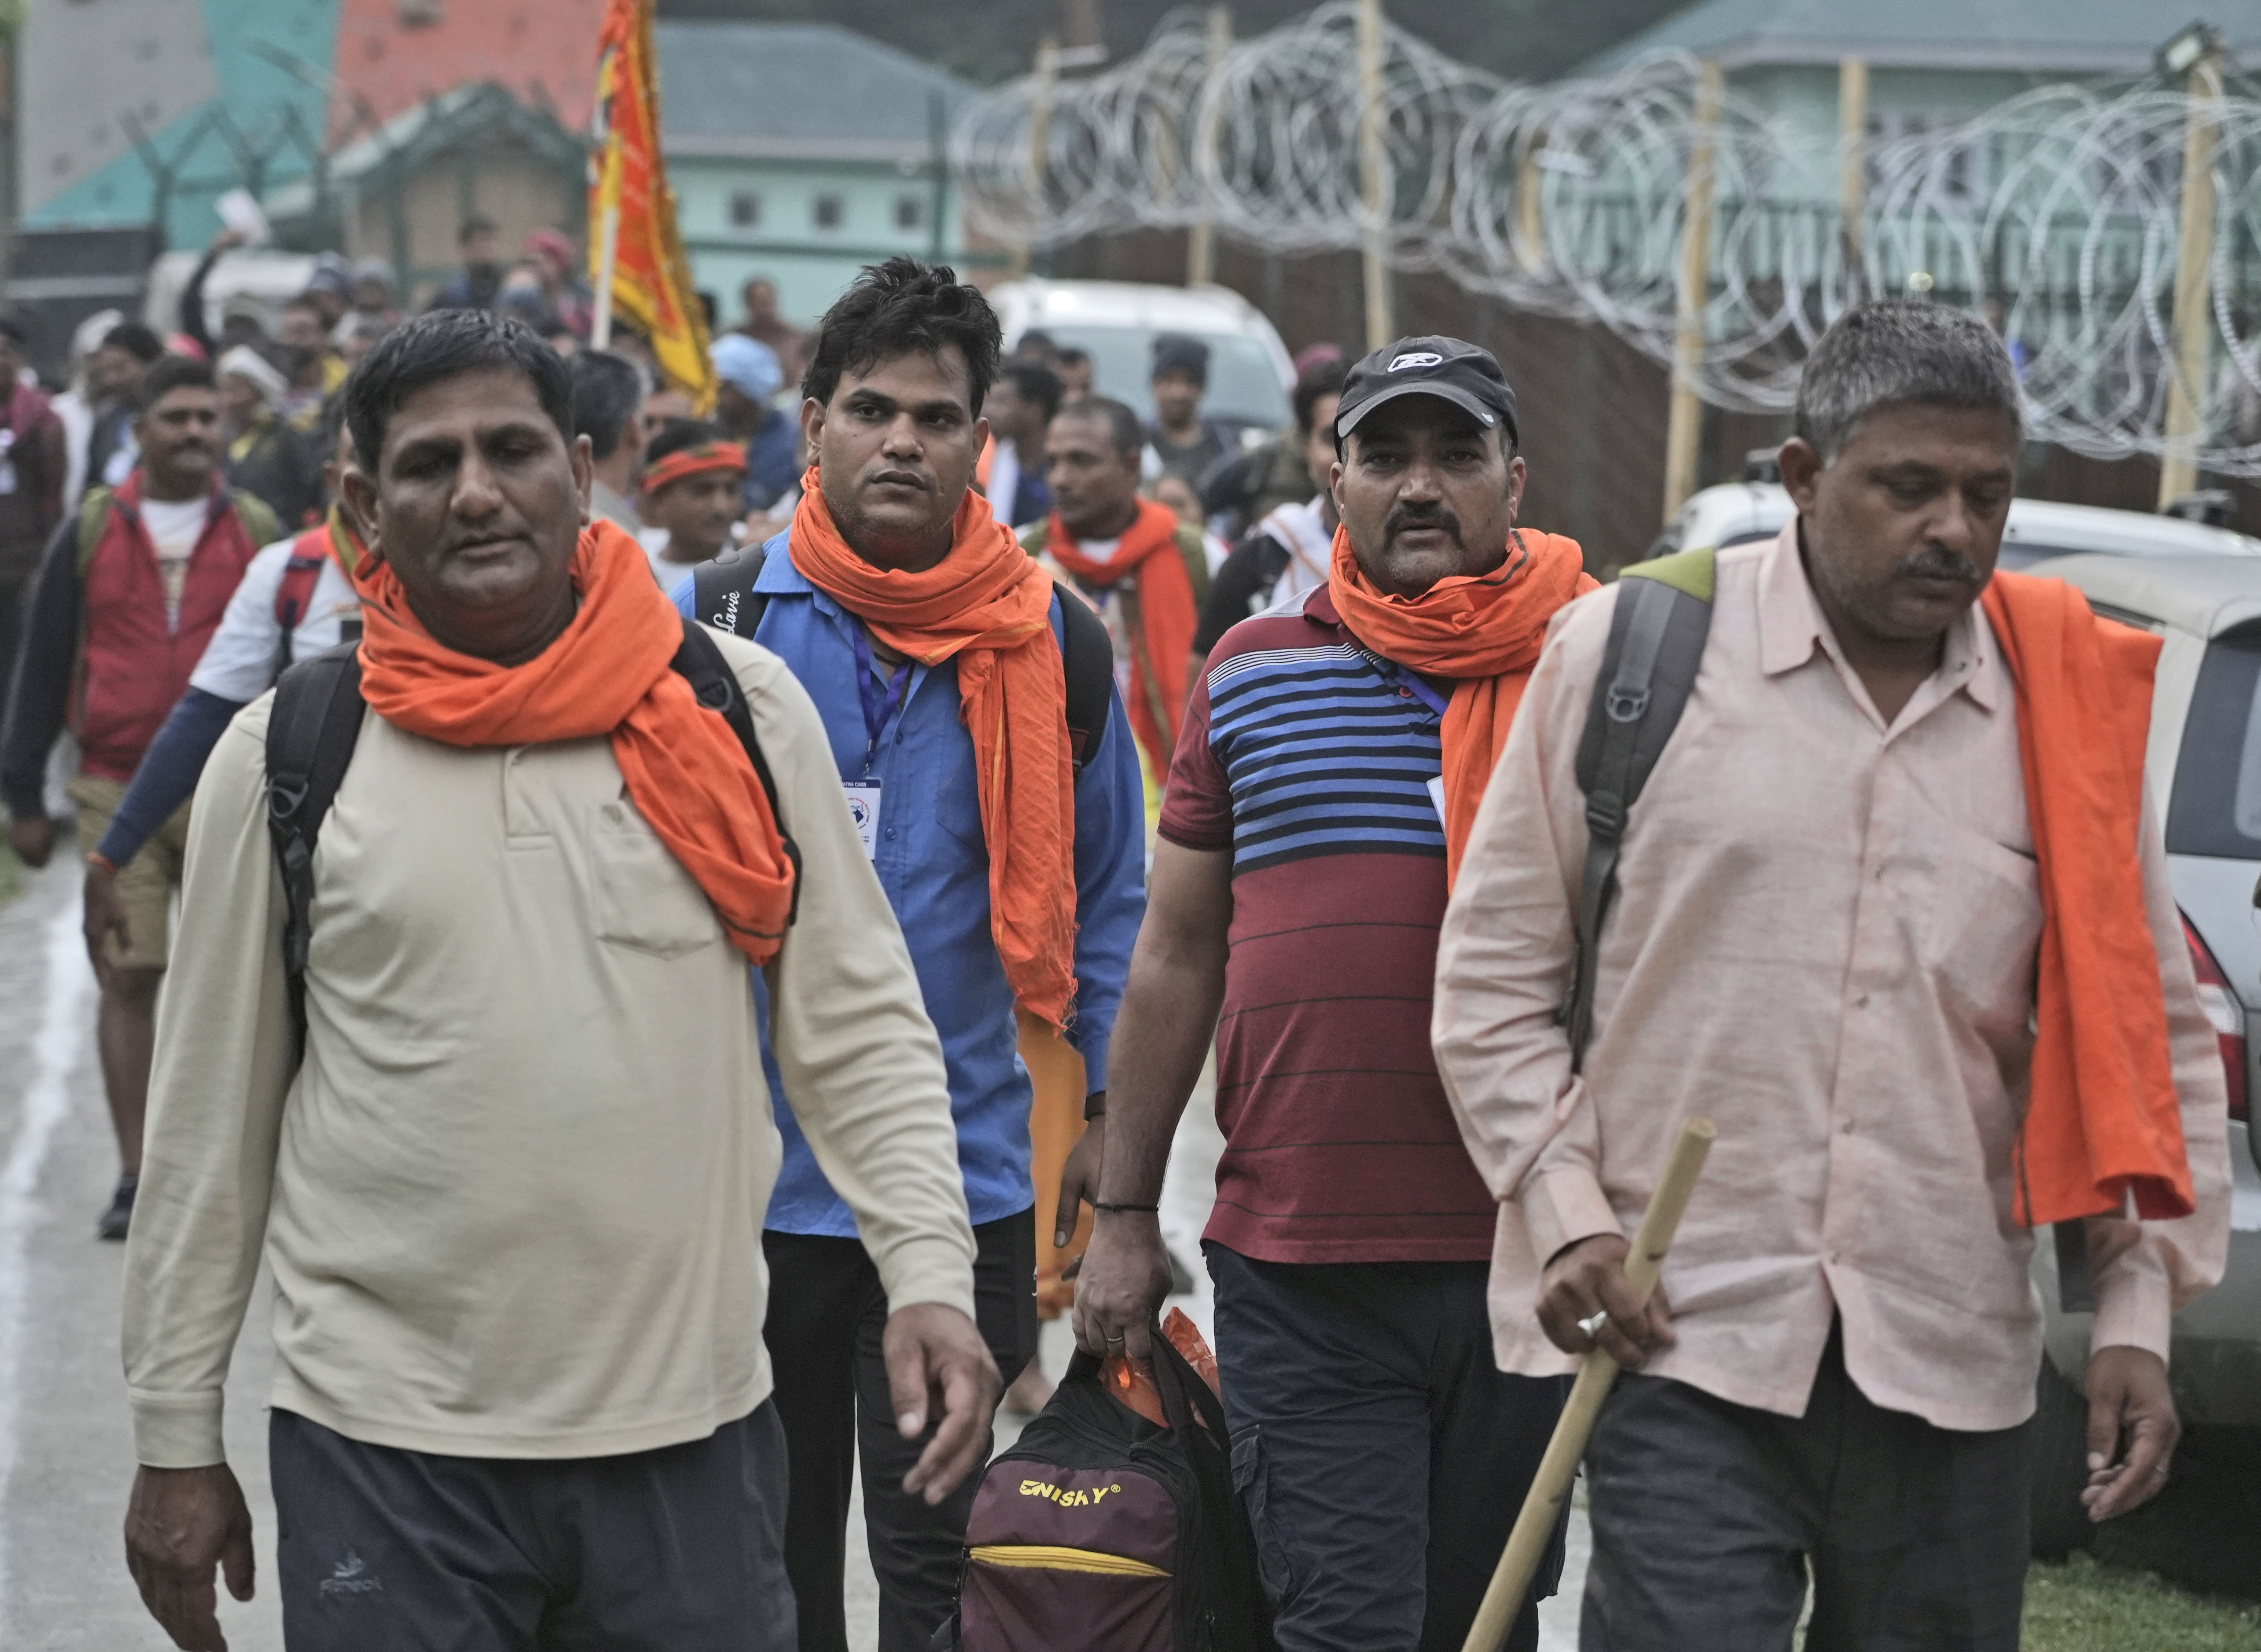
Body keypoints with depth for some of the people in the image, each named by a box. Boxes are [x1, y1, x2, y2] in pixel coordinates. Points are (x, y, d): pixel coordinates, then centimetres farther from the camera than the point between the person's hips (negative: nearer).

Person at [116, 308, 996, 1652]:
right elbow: (213, 1114, 6)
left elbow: (859, 1021, 6)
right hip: (385, 1446, -1)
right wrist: (177, 1441, 7)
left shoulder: (742, 709, 2)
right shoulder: (286, 757, 1)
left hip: (691, 1425, 1)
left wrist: (930, 1272, -8)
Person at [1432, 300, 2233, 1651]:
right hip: (1678, 1335, -3)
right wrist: (1565, 1217, -4)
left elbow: (2154, 1036, 13)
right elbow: (1497, 970, 5)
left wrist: (2138, 1315, 5)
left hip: (1952, 1371, 3)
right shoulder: (1628, 647, 0)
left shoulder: (2074, 707, 7)